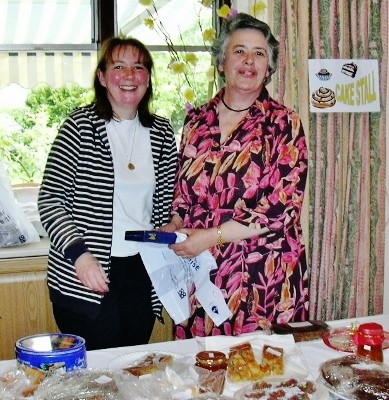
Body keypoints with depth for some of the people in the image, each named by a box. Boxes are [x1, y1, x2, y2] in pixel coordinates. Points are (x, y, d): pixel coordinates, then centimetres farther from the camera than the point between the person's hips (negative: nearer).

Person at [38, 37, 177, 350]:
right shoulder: (81, 126, -7)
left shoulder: (162, 132, 6)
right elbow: (50, 200, -8)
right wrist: (79, 253, -20)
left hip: (143, 274, 4)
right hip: (83, 281, -4)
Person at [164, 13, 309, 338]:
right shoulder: (198, 121, 8)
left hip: (264, 276, -3)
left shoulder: (284, 124, -4)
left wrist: (212, 235, -15)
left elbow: (283, 208, -12)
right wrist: (173, 227, -3)